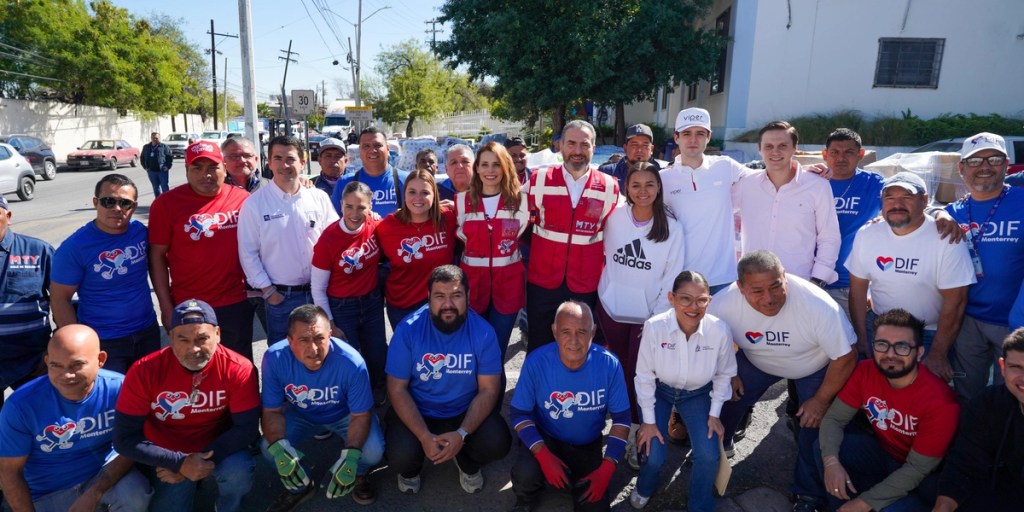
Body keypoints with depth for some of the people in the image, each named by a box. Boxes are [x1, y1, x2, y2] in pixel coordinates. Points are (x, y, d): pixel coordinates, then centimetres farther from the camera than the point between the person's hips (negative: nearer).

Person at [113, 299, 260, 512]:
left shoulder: (238, 369, -21)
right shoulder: (144, 371, -19)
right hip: (166, 458, 2)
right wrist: (180, 462, -27)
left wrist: (206, 459, -28)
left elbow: (247, 428, -18)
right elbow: (125, 438, -17)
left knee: (238, 472, -30)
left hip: (218, 448, -1)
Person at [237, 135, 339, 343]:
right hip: (280, 296, -2)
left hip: (318, 292, 2)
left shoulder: (320, 198, -1)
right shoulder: (254, 204, -7)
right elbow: (248, 252, -4)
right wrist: (267, 290, -6)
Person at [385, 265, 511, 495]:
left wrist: (462, 434, -25)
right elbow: (397, 389, -13)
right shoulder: (408, 329, -18)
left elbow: (488, 390, -11)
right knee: (401, 456, -27)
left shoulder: (483, 331, -16)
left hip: (466, 411, 1)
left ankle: (468, 463, 15)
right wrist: (424, 436, -23)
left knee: (497, 443, -24)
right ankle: (410, 469, 15)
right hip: (418, 411, 0)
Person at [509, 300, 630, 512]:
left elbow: (621, 418, -8)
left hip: (588, 445, 2)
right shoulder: (536, 361, -23)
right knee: (524, 475, -30)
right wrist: (543, 455, -26)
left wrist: (607, 468, -16)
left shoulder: (609, 365, -20)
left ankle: (577, 479, 25)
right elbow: (519, 413, -13)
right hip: (546, 438, -1)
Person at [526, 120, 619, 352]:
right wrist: (546, 246, 7)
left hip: (586, 286, 0)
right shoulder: (540, 180, -4)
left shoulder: (609, 187, -2)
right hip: (542, 281, 0)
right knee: (539, 347, 13)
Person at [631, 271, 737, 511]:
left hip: (698, 394, 2)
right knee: (654, 457, -11)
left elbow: (723, 375, -5)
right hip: (659, 391, -1)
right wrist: (649, 420, -10)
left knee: (709, 456, -11)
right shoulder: (654, 327, -31)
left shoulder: (720, 330, -26)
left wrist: (715, 414, -2)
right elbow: (645, 375, -16)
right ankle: (645, 488, 28)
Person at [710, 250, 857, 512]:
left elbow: (845, 357, -25)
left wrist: (821, 400, -18)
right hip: (756, 362, 2)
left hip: (816, 367, -2)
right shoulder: (723, 304, -32)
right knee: (725, 397, -5)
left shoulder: (818, 304, -39)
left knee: (814, 424, -8)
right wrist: (728, 374, -8)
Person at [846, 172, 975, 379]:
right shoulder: (867, 235, -5)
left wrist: (938, 356, -15)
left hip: (930, 335, -3)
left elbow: (955, 301, -16)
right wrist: (861, 339, -3)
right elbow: (858, 289, 1)